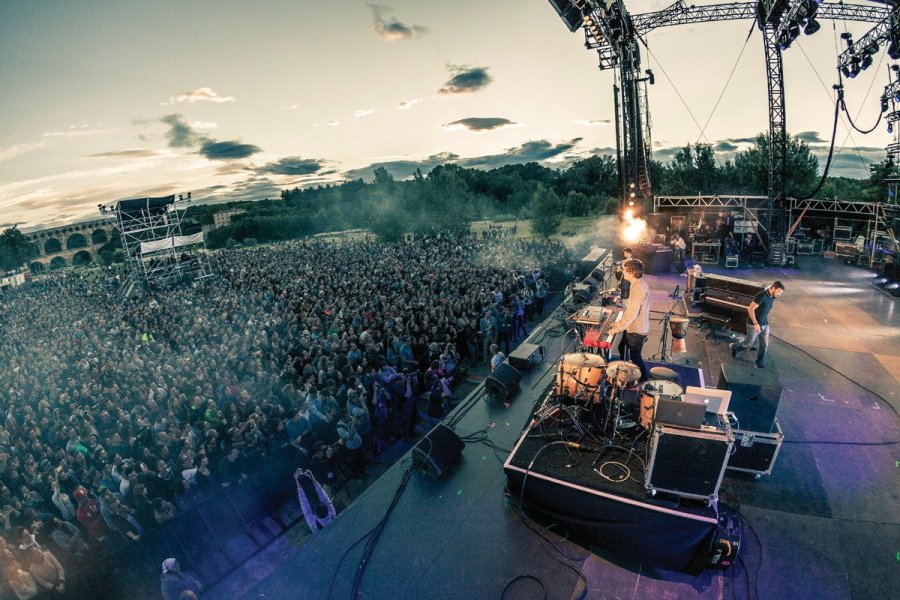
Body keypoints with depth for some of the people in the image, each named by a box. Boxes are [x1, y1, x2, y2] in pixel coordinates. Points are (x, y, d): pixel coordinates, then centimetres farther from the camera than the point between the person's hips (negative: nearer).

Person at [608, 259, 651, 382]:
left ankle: (645, 380, 25)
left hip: (637, 330, -10)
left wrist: (619, 328, -21)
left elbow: (633, 313, -29)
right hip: (633, 327, 10)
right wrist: (621, 321, 12)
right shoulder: (638, 284, 5)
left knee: (635, 356, 7)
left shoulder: (638, 288, -28)